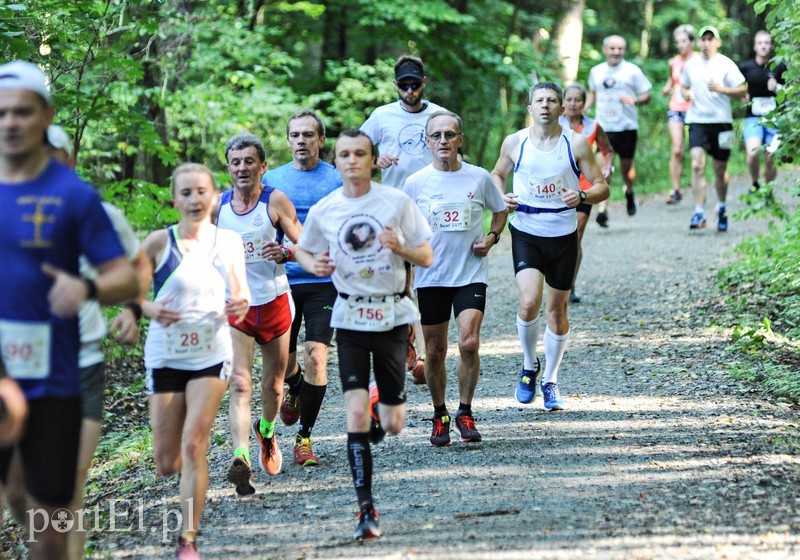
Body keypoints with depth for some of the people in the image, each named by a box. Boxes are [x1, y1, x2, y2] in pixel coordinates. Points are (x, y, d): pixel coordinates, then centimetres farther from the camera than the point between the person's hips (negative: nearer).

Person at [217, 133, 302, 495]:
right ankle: (241, 459, -28)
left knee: (273, 386, 14)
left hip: (274, 302, 0)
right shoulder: (217, 205, 3)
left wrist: (284, 253, -23)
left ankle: (266, 430, 45)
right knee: (240, 386, -16)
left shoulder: (276, 201, -5)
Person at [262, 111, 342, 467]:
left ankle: (304, 437, -3)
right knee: (283, 359, 7)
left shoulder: (337, 180, 2)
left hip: (324, 281, -2)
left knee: (315, 356, -13)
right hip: (282, 281, 2)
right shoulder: (271, 179, 8)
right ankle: (294, 390, 44)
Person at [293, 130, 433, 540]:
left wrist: (400, 248, -20)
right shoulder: (323, 210, -1)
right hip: (350, 318, 0)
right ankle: (366, 510, -9)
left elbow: (427, 258, 1)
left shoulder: (397, 202, -4)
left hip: (393, 316, 0)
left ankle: (381, 406, 45)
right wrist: (315, 266, -8)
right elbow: (301, 251, 15)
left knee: (392, 425, 7)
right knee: (356, 416, -14)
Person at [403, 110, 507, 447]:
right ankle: (440, 416, 24)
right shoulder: (416, 183, 0)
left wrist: (491, 237, -1)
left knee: (469, 343, -16)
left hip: (471, 274, -1)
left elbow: (500, 211, 17)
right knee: (435, 352, 5)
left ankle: (465, 412, 2)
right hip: (431, 277, 1)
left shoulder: (479, 177, 1)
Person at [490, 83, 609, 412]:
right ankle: (529, 366, 7)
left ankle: (550, 380, 26)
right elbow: (497, 175, 17)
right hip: (526, 233, -1)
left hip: (563, 235, 1)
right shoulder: (514, 143, -1)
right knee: (529, 302, -19)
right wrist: (502, 198, -4)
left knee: (557, 310, 8)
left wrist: (582, 196, -21)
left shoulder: (576, 144, -3)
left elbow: (602, 187, 0)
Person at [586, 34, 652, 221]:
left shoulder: (632, 71, 0)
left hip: (627, 127, -1)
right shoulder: (596, 71, 10)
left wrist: (634, 100, -19)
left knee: (626, 167, 9)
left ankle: (629, 193, 41)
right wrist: (584, 108, 10)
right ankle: (603, 209, -12)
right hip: (603, 127, 1)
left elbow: (646, 96, 2)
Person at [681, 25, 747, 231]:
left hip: (721, 121, -1)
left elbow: (742, 90, -3)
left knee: (720, 170, 9)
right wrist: (687, 94, 1)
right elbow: (684, 86, 24)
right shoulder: (691, 64, 9)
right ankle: (699, 213, -19)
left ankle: (722, 208, 32)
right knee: (697, 165, -16)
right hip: (697, 121, 1)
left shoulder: (726, 64, -1)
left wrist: (721, 89, -19)